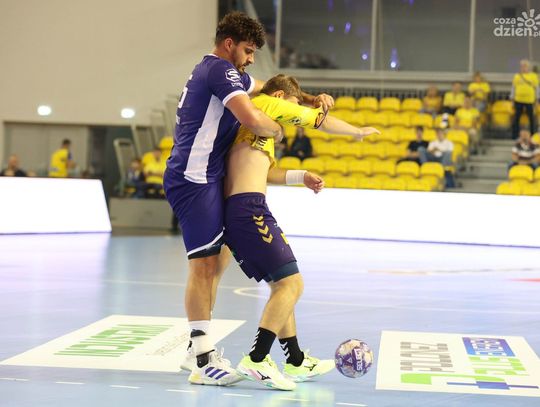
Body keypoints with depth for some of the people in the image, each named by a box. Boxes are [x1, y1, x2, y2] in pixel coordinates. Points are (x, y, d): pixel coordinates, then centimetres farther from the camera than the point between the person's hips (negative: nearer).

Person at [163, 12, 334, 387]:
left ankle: (199, 344, 22)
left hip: (204, 178, 11)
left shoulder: (220, 71, 21)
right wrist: (278, 130, -3)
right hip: (194, 178, -11)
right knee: (204, 264, -11)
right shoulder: (220, 70, -11)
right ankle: (203, 364, -11)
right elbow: (252, 119, -24)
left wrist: (312, 99, 17)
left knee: (221, 256, 16)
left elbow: (268, 89, 32)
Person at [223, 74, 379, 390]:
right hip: (250, 208, -10)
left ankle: (296, 362, 21)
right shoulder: (266, 103, 2)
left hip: (233, 210, 10)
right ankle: (256, 360, -17)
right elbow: (322, 121, 12)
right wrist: (359, 131, 27)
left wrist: (301, 177, 23)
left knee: (281, 284, 16)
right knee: (291, 283, -10)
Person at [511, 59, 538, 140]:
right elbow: (513, 88, 11)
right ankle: (515, 135, 11)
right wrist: (512, 99, 8)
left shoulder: (534, 76, 5)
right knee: (516, 118, 4)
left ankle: (533, 135, 14)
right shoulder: (517, 76, 7)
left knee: (531, 118, 6)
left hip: (529, 100, -1)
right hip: (518, 100, 1)